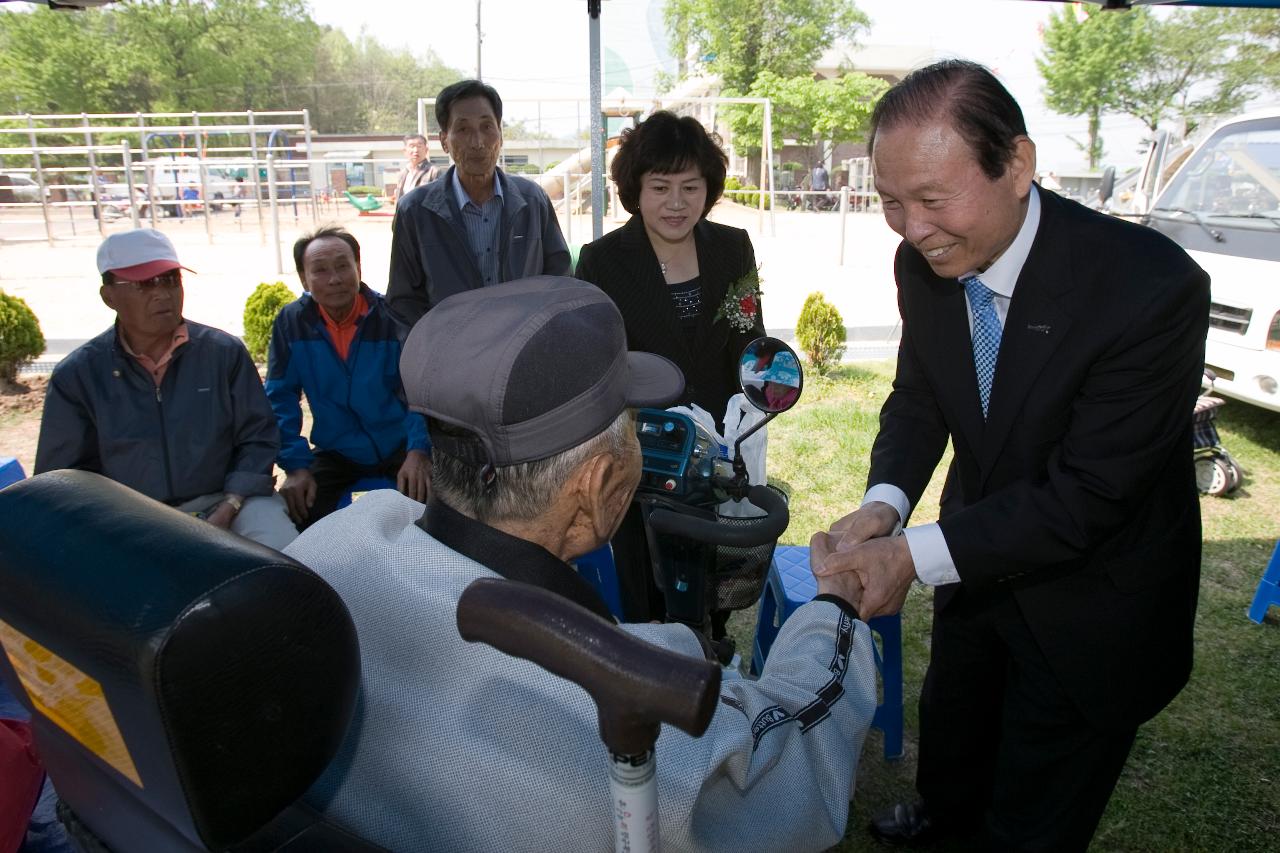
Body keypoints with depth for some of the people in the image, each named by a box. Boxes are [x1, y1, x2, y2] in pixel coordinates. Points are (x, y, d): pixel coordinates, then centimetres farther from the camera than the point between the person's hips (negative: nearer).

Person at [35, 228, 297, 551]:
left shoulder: (225, 352, 0)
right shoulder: (76, 375, 1)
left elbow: (257, 437, 1)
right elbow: (66, 476, 4)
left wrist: (228, 509, -12)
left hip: (224, 501, 0)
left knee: (285, 554, -26)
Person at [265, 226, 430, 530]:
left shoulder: (394, 317, -12)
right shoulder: (291, 322, -6)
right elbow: (281, 400, -2)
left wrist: (419, 449, -31)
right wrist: (295, 465, -12)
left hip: (399, 446, -1)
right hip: (335, 453, 2)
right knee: (297, 515, -18)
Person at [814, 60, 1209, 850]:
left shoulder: (1151, 287, -33)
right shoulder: (924, 261, -15)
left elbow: (1086, 495, -30)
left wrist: (914, 555, -34)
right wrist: (884, 503, -20)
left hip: (1091, 603, -5)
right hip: (978, 561, 6)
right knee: (951, 726, 33)